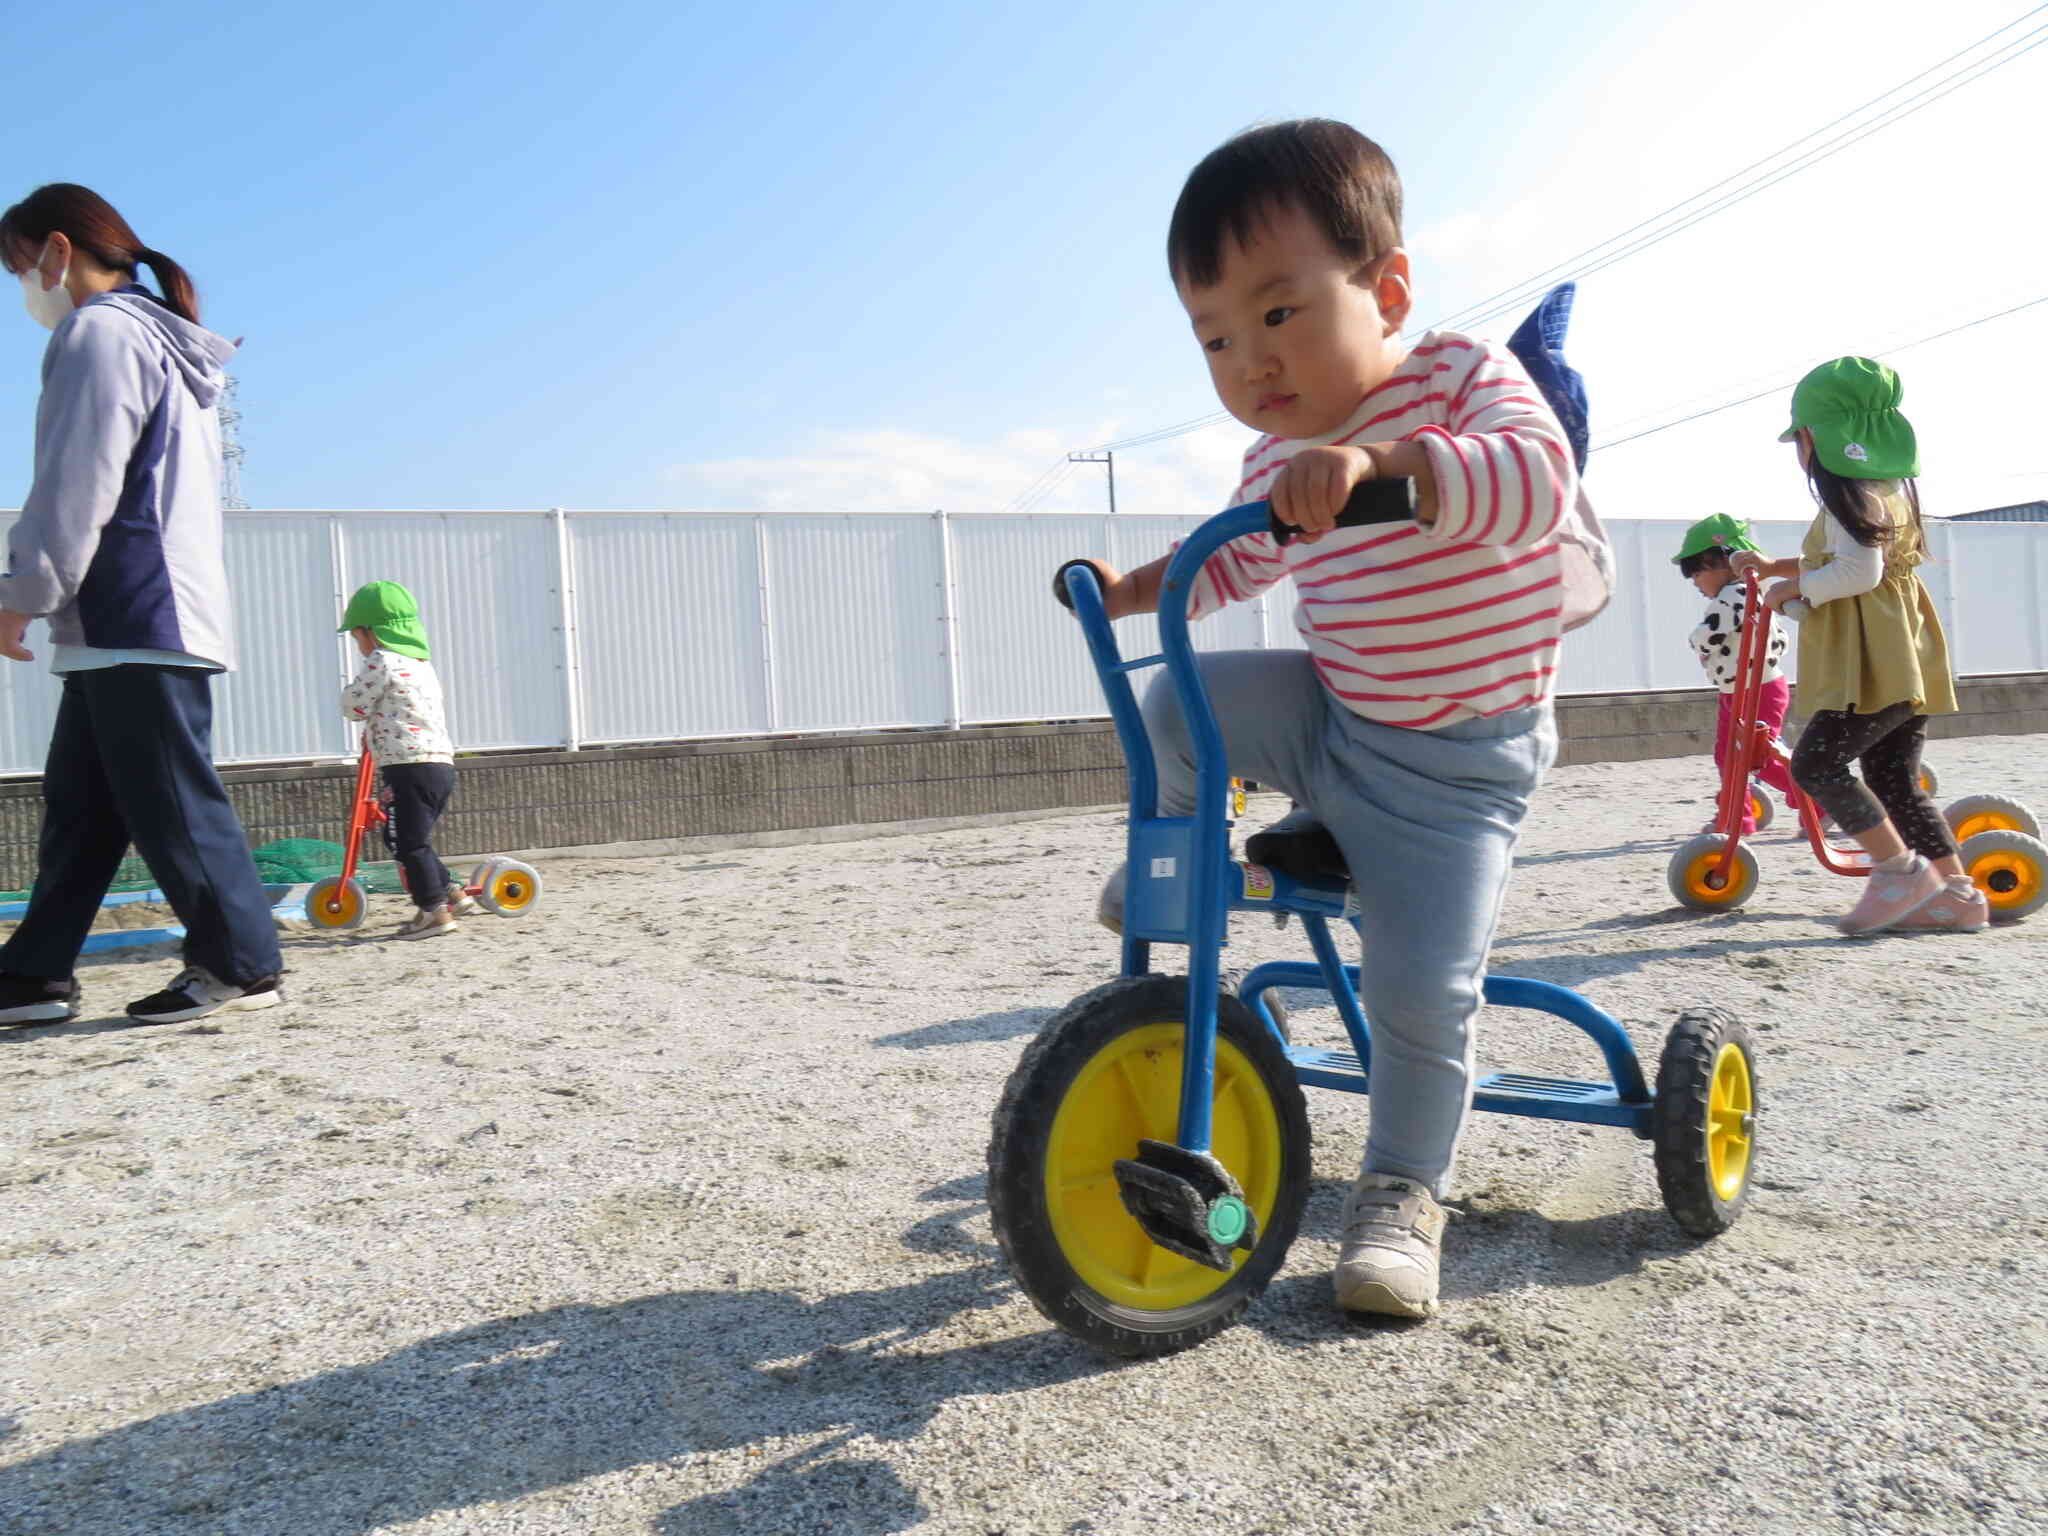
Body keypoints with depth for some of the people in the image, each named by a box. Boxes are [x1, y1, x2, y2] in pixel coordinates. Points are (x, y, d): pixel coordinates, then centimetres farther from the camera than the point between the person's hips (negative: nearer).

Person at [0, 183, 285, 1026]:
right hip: (138, 618, 10)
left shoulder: (100, 333, -8)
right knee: (78, 805, 11)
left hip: (135, 621, -10)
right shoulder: (165, 342, 23)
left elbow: (77, 484, -15)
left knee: (169, 802, -5)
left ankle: (242, 963, 2)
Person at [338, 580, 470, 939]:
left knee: (409, 842, -4)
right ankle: (452, 893, 21)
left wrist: (360, 680, 14)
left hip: (411, 767, -9)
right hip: (441, 763, 9)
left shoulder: (380, 662, -7)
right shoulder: (420, 663, 21)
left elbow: (353, 705, -3)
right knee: (413, 839, 20)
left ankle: (434, 911, -4)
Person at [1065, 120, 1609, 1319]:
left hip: (1457, 763, -5)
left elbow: (1535, 474, -35)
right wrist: (1139, 588, 11)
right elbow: (1238, 561, 25)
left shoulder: (1459, 376, -12)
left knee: (1423, 989, -14)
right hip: (1327, 717, 5)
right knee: (1181, 702, -15)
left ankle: (1404, 1196, 9)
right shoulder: (1278, 462, 5)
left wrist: (1382, 463, -50)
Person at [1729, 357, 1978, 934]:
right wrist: (1775, 566, 28)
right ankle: (1956, 892, 11)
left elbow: (1859, 571, -24)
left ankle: (1901, 867, -10)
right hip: (1909, 666, 10)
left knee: (1815, 763, -9)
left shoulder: (1848, 496, -11)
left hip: (1874, 669, -10)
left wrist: (1792, 587, -10)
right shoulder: (1891, 488, 20)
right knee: (1895, 782, 11)